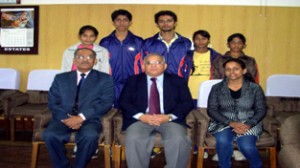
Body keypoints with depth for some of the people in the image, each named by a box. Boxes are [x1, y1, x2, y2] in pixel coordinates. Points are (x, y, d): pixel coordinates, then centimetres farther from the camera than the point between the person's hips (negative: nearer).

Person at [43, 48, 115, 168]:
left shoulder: (104, 79, 10)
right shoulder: (61, 78, 17)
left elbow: (106, 103, -3)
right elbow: (52, 102, 8)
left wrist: (82, 117, -15)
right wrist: (66, 118, -12)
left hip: (89, 119, -2)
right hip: (64, 119, 2)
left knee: (90, 136, -34)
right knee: (49, 135, -27)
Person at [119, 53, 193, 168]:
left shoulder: (177, 81, 15)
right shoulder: (133, 80, 15)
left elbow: (187, 103, 5)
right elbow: (123, 102, 4)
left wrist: (169, 116, -13)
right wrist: (141, 116, -13)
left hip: (169, 120, 0)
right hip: (140, 120, 0)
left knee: (179, 140, -29)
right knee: (133, 139, -31)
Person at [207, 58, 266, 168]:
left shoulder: (255, 88, 5)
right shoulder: (217, 88, 5)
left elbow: (261, 110, 3)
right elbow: (212, 110, -2)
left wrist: (248, 125, -16)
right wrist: (231, 123, -16)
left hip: (249, 124, 0)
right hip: (223, 123, 0)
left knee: (247, 146, -28)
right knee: (223, 141, -32)